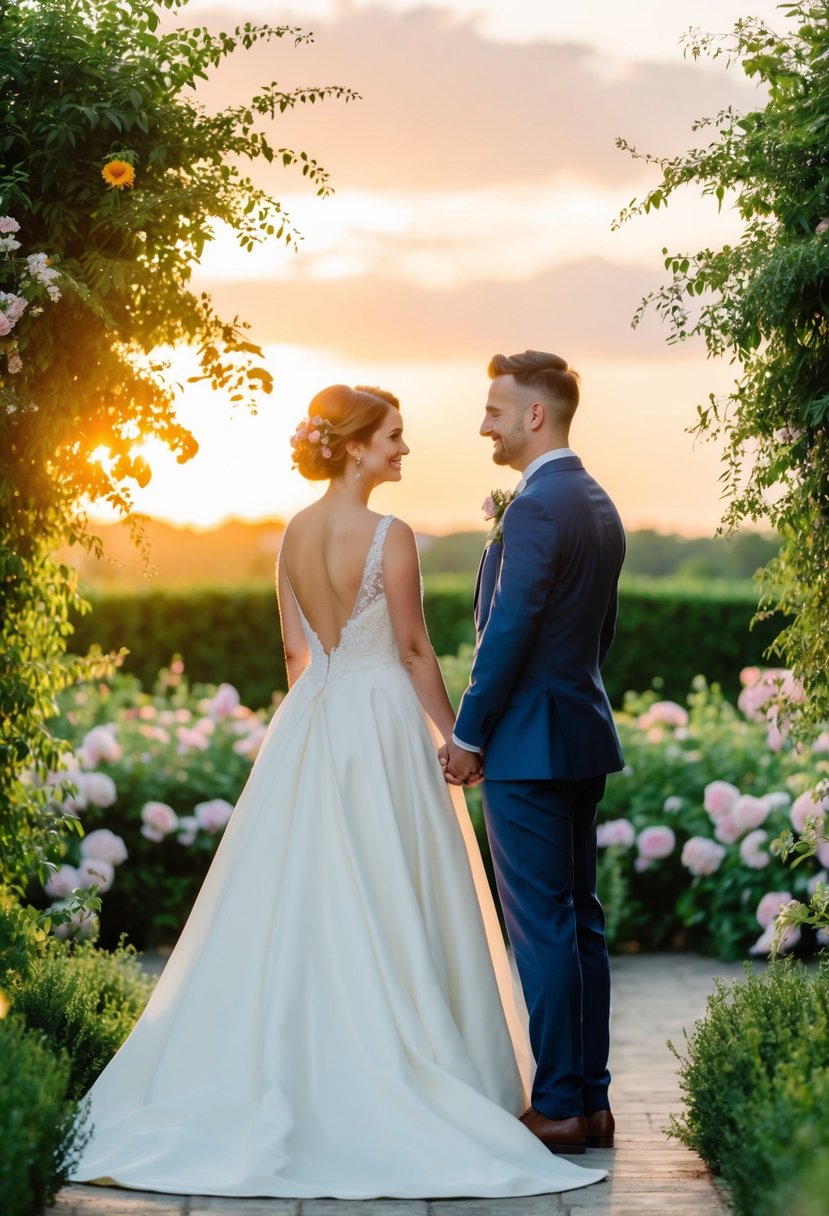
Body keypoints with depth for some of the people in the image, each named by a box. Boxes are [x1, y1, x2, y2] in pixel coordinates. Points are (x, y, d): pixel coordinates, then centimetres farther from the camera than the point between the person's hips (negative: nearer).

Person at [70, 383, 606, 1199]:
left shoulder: (294, 535, 6)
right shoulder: (390, 537, -13)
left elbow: (294, 651, 11)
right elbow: (413, 650, -10)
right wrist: (457, 734, -1)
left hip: (308, 726, 6)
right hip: (381, 720, -6)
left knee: (300, 899, 9)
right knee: (387, 906, -1)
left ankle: (289, 1072, 12)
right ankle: (391, 1074, 3)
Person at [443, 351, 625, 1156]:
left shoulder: (536, 507, -16)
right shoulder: (598, 506, 14)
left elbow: (508, 632, -18)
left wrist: (468, 736, -11)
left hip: (529, 747, -10)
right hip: (583, 736, 10)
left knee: (543, 928, -5)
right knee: (580, 922, 12)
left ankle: (556, 1108, 0)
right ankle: (590, 1099, 17)